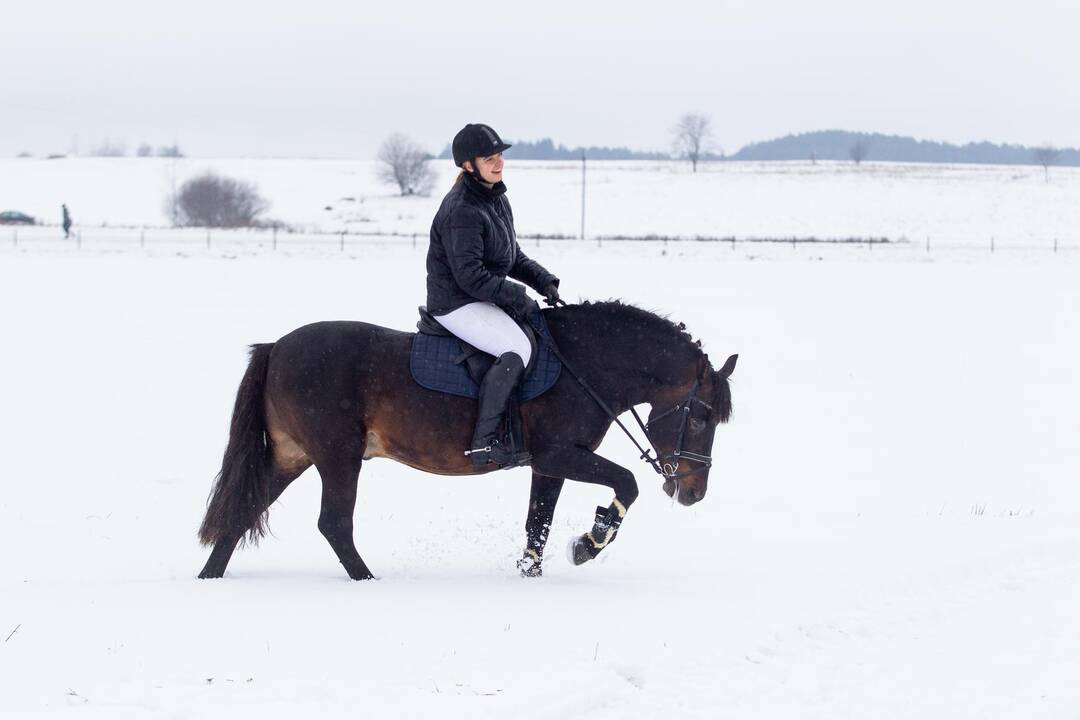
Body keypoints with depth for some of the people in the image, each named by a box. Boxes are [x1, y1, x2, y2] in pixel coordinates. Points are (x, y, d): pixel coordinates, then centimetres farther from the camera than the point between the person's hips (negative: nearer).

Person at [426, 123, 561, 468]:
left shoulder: (496, 199, 11)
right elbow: (470, 276, -24)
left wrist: (544, 281, 4)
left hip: (485, 298, 10)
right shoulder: (461, 211, -20)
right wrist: (517, 298, -21)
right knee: (518, 349, -29)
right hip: (457, 304, -10)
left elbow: (513, 257, 20)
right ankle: (485, 441, -28)